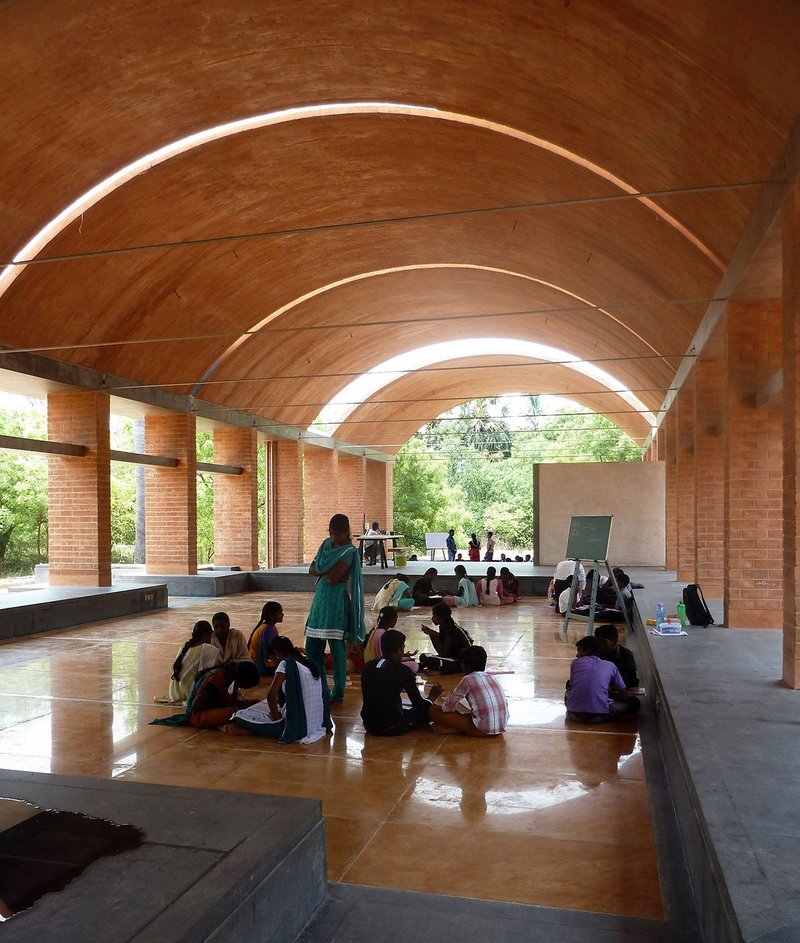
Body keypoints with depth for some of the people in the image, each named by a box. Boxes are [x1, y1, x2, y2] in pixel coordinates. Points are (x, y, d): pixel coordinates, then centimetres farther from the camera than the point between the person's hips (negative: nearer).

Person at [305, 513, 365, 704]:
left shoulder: (349, 552, -12)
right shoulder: (326, 544, 11)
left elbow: (333, 578, -19)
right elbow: (311, 569, 8)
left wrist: (320, 572, -1)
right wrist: (327, 572, -8)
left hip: (336, 601, -8)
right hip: (320, 597, 8)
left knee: (336, 647, -2)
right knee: (312, 646, 12)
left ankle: (338, 693, 9)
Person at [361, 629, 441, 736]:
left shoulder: (367, 667, 3)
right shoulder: (402, 670, -13)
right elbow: (418, 705, -5)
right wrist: (432, 697, 16)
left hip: (369, 725, 5)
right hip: (391, 727, -5)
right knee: (427, 711, 13)